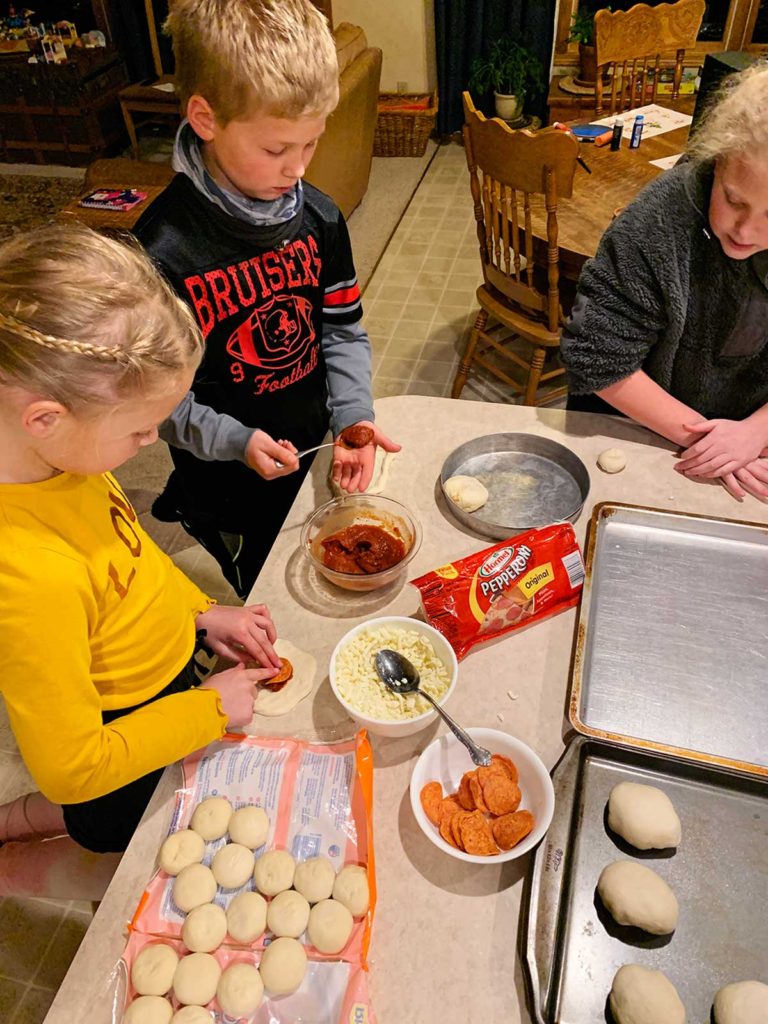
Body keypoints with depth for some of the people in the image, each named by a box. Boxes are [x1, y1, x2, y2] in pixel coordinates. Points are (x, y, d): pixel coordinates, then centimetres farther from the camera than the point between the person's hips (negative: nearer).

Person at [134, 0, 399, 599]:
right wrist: (234, 441, -27)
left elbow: (344, 330, 0)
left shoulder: (317, 217, -7)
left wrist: (354, 414, -14)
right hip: (229, 488, -5)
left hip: (314, 459, 5)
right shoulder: (163, 251, -24)